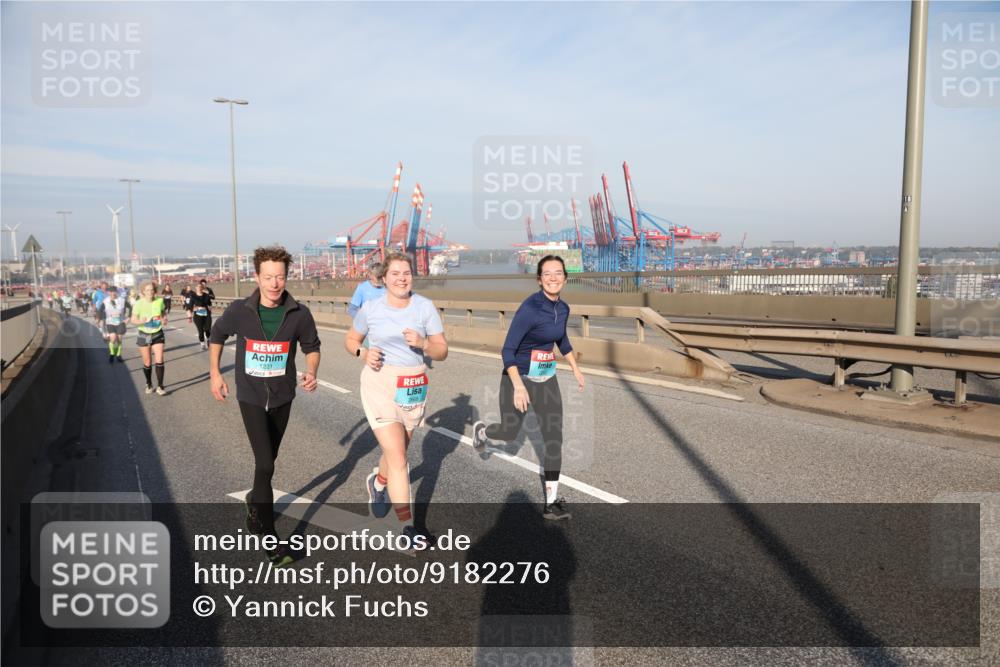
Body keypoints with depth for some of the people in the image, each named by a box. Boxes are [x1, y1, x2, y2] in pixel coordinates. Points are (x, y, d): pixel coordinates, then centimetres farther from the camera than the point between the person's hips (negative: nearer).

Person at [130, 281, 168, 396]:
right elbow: (133, 320, -8)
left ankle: (160, 387, -2)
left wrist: (164, 319, -7)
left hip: (158, 334, 1)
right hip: (144, 335, -1)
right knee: (147, 363, 8)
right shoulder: (138, 303, -13)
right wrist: (140, 321, -29)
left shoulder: (159, 301, -6)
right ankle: (149, 385, 29)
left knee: (159, 361, -10)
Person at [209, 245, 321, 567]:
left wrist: (312, 372, -17)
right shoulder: (239, 310, -13)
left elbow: (312, 346, 2)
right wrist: (215, 374, 4)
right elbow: (217, 335, 7)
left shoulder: (299, 314, -14)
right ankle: (270, 539, -1)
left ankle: (255, 503, 49)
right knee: (265, 464, -12)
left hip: (282, 397, 2)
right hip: (250, 397, -2)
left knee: (267, 460, 18)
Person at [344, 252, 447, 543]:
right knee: (397, 458, -10)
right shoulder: (370, 308, -4)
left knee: (397, 451, 21)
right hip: (379, 384, -3)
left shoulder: (425, 306, -3)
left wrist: (423, 343, -23)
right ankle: (407, 526, -1)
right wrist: (364, 353, -10)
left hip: (413, 387, 3)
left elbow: (442, 352, -2)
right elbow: (350, 339, 11)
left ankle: (378, 483, 53)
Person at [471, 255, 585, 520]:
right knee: (509, 433, 12)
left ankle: (551, 502, 10)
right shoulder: (529, 307, -23)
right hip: (519, 378, -5)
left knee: (554, 438, 0)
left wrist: (576, 370, 21)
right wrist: (518, 386, -32)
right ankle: (481, 430, 48)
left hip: (547, 379, 6)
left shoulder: (563, 308, -1)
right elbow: (508, 350, -24)